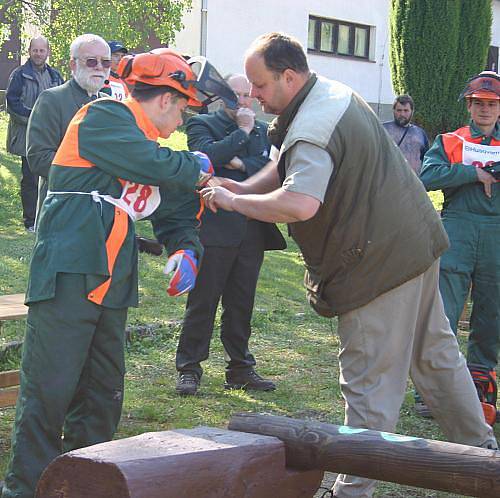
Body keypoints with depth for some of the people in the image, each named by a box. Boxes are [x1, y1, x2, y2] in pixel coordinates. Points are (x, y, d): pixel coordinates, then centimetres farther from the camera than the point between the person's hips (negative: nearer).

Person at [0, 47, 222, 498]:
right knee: (50, 389, -8)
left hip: (111, 284, 9)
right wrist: (196, 168, 0)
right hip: (69, 274, -9)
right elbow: (153, 164, -19)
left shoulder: (147, 143, 20)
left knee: (103, 393, 13)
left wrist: (185, 249, 2)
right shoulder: (104, 116, -5)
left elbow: (175, 212, 21)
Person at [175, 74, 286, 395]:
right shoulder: (203, 125, 1)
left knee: (241, 303, 12)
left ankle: (240, 368, 20)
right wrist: (242, 132, -12)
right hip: (214, 227, -5)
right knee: (202, 302, -1)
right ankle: (189, 369, 7)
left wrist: (242, 164, -10)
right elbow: (206, 155, -19)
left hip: (252, 232, 5)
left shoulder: (262, 130, 16)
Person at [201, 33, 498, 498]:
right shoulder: (334, 93, 9)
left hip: (379, 263, -10)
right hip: (416, 242, 10)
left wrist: (233, 201, -27)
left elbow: (300, 205, -41)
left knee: (369, 382, -4)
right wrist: (244, 187, 4)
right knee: (436, 355, 22)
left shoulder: (309, 132, -24)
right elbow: (289, 164, 18)